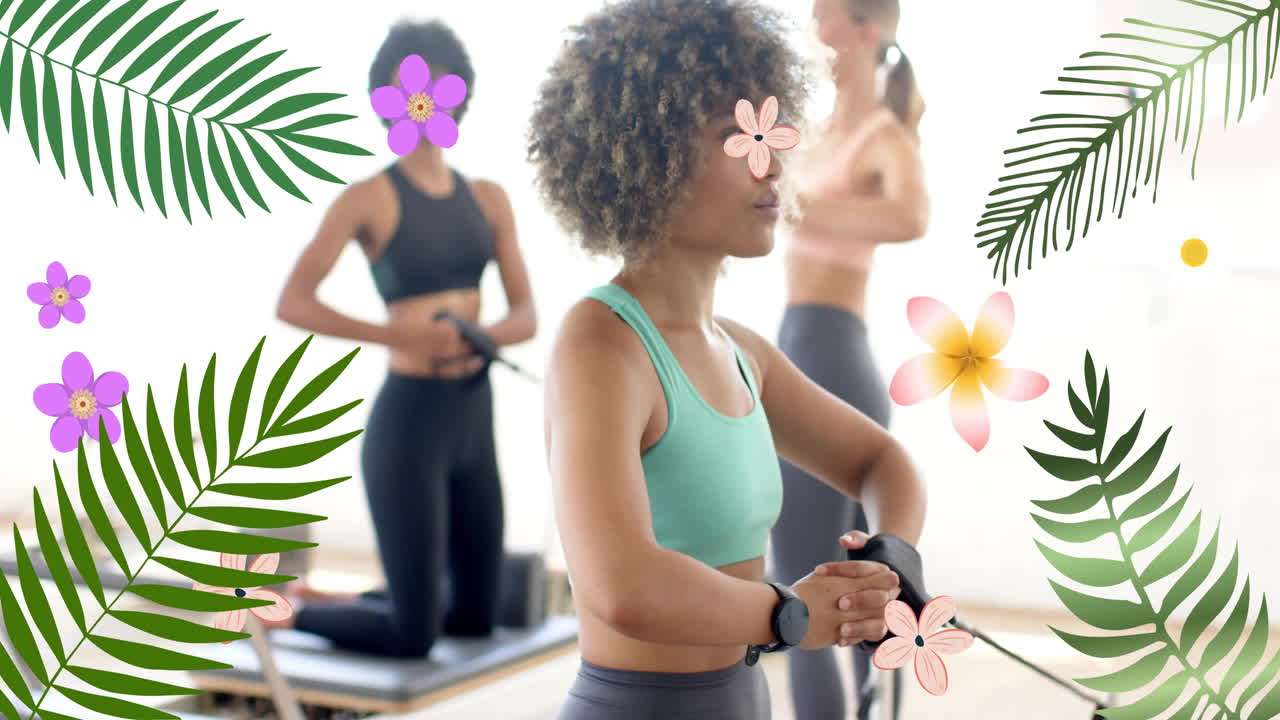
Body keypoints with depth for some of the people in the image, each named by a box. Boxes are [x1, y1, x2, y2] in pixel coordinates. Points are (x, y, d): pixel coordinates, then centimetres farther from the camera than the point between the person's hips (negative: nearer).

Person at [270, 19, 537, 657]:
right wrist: (399, 335, -25)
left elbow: (526, 316, 4)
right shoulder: (368, 197, -9)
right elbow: (292, 304, -17)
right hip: (406, 421, -7)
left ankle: (326, 599, 33)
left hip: (473, 420, 7)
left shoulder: (489, 198, 9)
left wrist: (482, 335, -18)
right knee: (413, 637, -2)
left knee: (477, 617, 17)